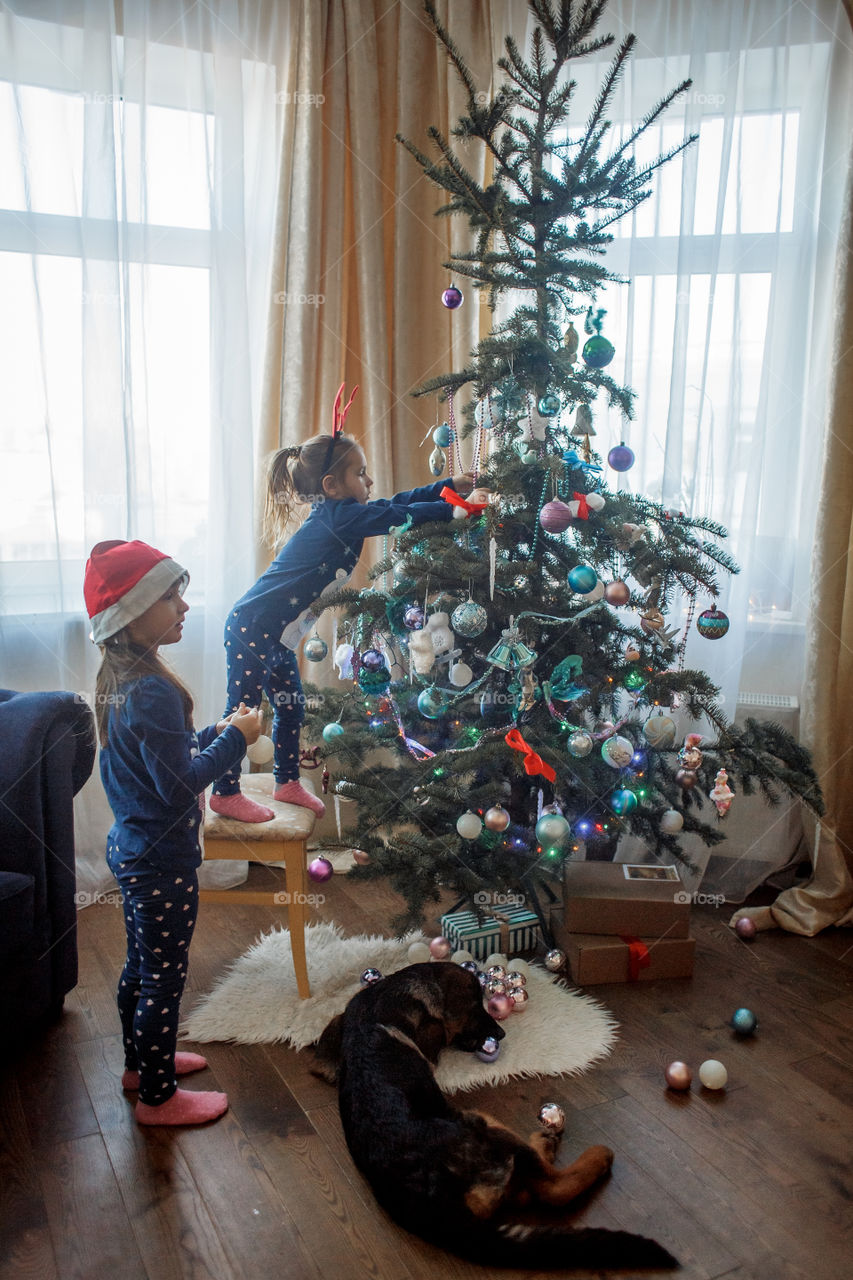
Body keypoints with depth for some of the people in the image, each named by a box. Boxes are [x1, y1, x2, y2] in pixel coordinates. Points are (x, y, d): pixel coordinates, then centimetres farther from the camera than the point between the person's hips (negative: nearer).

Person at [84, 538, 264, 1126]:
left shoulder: (121, 679, 5)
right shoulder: (151, 691, -27)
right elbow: (179, 785, -26)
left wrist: (218, 733, 5)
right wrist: (234, 739, -16)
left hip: (132, 850, 10)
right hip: (161, 861, -10)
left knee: (141, 965, 24)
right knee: (165, 977, 7)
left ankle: (141, 1062, 43)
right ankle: (158, 1097, 23)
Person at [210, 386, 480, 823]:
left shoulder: (339, 515, 8)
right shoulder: (337, 516, -19)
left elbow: (397, 503, 11)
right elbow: (398, 514, -22)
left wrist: (450, 486, 9)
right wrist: (450, 509, -14)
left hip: (276, 637, 10)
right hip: (252, 627, -10)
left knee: (290, 708, 16)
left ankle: (287, 782, 30)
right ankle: (225, 793, 12)